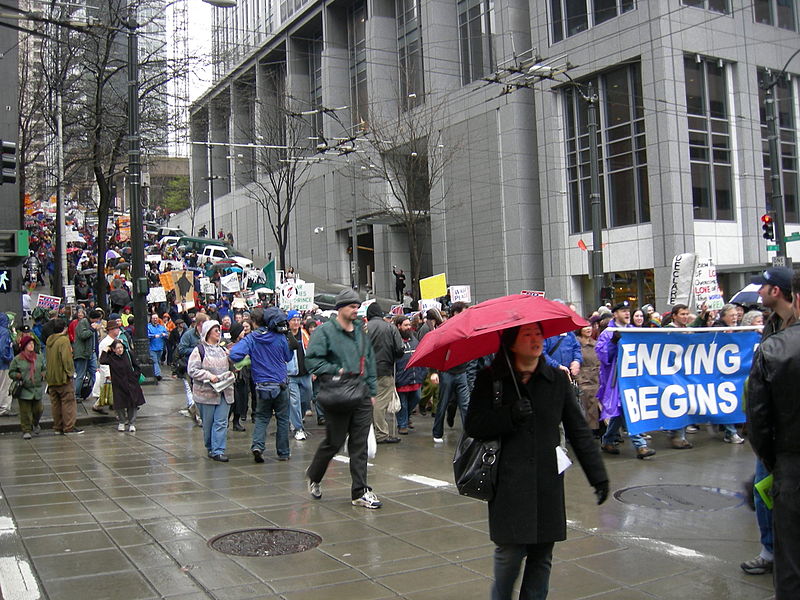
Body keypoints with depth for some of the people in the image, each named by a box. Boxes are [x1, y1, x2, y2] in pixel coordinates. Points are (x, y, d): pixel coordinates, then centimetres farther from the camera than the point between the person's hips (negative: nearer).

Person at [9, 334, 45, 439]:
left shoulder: (39, 357, 8)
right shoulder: (17, 359, -3)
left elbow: (44, 369, 21)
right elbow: (11, 372, 4)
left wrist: (43, 374, 0)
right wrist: (19, 376, -14)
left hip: (37, 389, 3)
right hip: (24, 390, -3)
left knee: (38, 410, 8)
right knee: (25, 412, -2)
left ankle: (35, 424, 35)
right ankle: (26, 431, 7)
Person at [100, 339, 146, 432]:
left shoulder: (128, 354, -2)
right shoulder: (111, 358, -4)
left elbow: (137, 368, 6)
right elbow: (102, 361, -26)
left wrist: (135, 377, -3)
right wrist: (106, 350, -16)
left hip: (131, 384, 1)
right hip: (119, 385, -1)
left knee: (132, 404, 2)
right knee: (120, 404, 3)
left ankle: (132, 423, 13)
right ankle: (121, 422, 24)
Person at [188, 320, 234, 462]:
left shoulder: (222, 349, 15)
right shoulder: (199, 350, -3)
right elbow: (192, 370, -10)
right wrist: (209, 376, -18)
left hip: (224, 392, 4)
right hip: (206, 392, -4)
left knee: (221, 422, -4)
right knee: (208, 422, 5)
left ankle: (218, 451, -5)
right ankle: (210, 448, 22)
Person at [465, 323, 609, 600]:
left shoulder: (556, 380, 7)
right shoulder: (490, 379, 0)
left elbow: (578, 430, 9)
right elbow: (473, 426, -5)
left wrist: (598, 474, 6)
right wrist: (510, 416, -19)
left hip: (547, 484, 3)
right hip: (509, 482, -3)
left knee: (542, 555, 7)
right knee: (510, 551, -2)